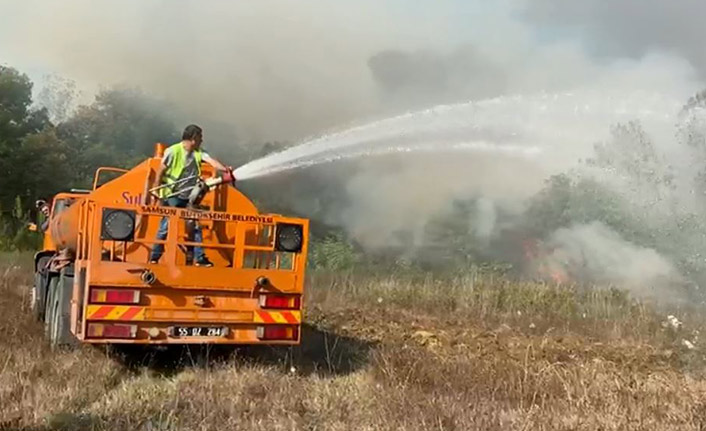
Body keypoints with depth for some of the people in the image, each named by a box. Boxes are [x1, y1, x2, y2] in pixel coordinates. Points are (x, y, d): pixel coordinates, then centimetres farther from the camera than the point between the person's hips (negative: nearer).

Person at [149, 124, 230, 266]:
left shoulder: (199, 153, 1)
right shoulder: (173, 151, -14)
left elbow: (211, 161, -15)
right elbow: (160, 172, -7)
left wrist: (225, 169, -34)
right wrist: (156, 192, -5)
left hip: (189, 197, 5)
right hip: (172, 196, -5)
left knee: (195, 226, 4)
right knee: (166, 227, -1)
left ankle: (199, 258, 10)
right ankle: (154, 257, 10)